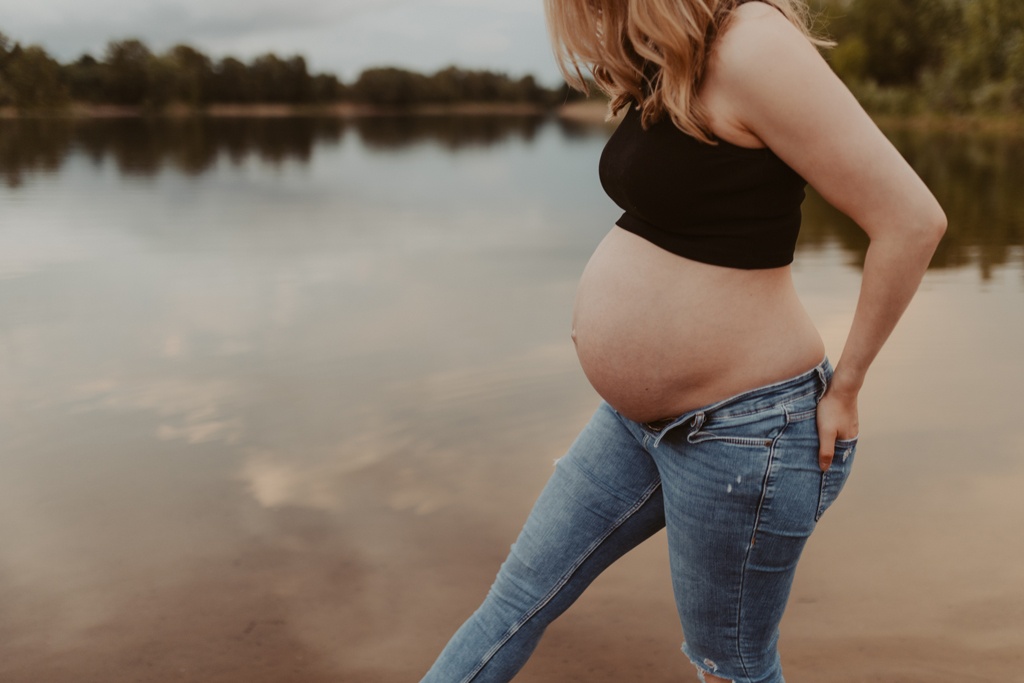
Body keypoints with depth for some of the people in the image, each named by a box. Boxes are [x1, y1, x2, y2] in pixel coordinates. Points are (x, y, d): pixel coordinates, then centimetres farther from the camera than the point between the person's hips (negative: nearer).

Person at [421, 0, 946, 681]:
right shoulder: (673, 67, 7)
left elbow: (913, 220, -23)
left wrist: (843, 386, -14)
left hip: (739, 432, -9)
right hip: (642, 418, 9)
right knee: (519, 597, 17)